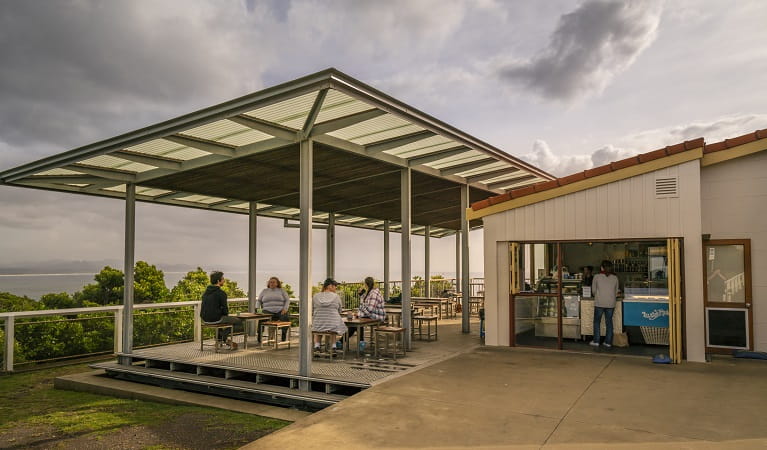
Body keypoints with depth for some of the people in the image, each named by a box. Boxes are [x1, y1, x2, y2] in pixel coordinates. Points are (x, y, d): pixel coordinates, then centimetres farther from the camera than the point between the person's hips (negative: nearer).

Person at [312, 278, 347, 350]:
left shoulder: (315, 296, -1)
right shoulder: (336, 296, -5)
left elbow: (311, 312, 7)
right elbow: (339, 311, 7)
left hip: (318, 325, 1)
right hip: (334, 326, -1)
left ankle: (317, 344, 19)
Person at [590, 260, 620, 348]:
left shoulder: (597, 276, -3)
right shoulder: (615, 278, 2)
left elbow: (593, 290, 5)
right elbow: (616, 291, 9)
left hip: (599, 303, -2)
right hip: (611, 303, 2)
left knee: (597, 321, 9)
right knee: (609, 322, 10)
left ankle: (596, 341, 10)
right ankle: (608, 342, 14)